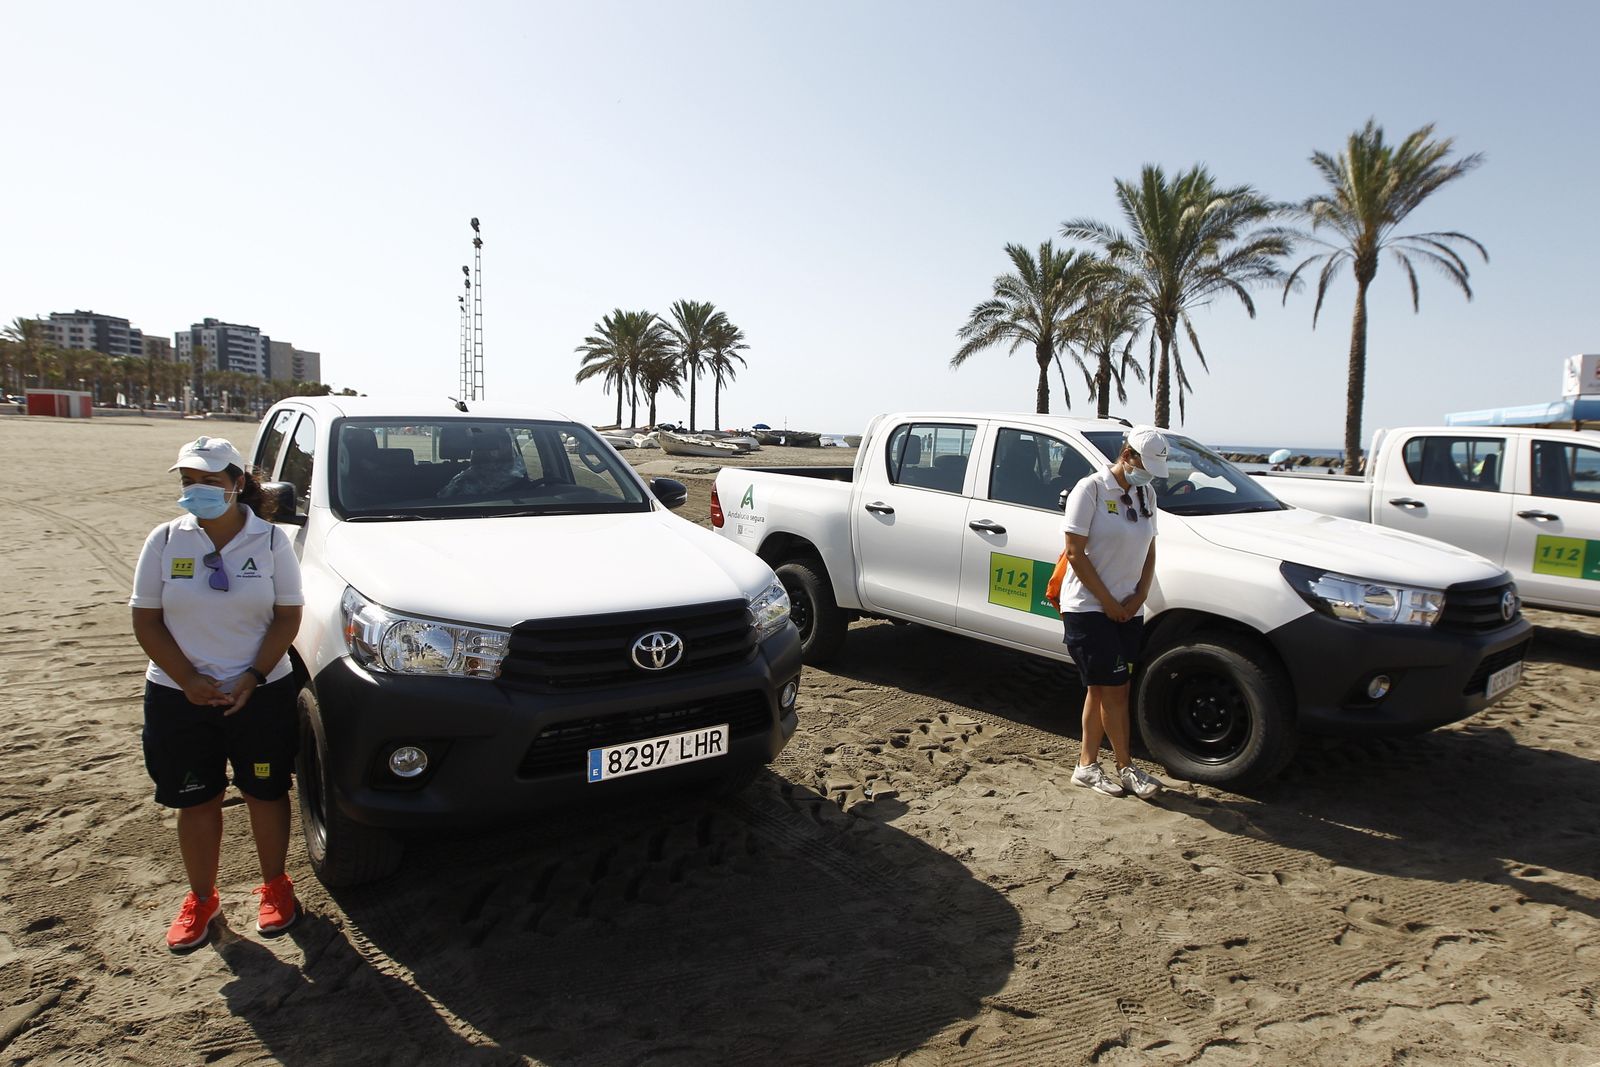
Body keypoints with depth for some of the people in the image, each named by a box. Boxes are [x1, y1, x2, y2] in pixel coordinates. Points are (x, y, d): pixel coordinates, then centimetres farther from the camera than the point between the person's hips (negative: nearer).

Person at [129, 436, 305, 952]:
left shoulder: (271, 541, -5)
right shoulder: (165, 540, -2)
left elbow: (288, 615, -5)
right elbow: (146, 621, -1)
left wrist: (253, 677, -15)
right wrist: (189, 680, -12)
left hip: (263, 694, -1)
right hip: (177, 696, 2)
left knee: (266, 793, 10)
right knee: (196, 801, 12)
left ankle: (275, 885, 29)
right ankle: (201, 898, 29)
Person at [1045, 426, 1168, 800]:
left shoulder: (1146, 494, 11)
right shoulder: (1091, 489, -11)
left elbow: (1149, 550, 15)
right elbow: (1075, 552, -14)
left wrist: (1139, 597, 0)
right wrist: (1108, 602, -13)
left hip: (1128, 610, 7)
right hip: (1088, 608, -7)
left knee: (1101, 689, 11)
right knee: (1115, 688, -3)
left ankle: (1087, 765, 19)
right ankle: (1127, 768, 9)